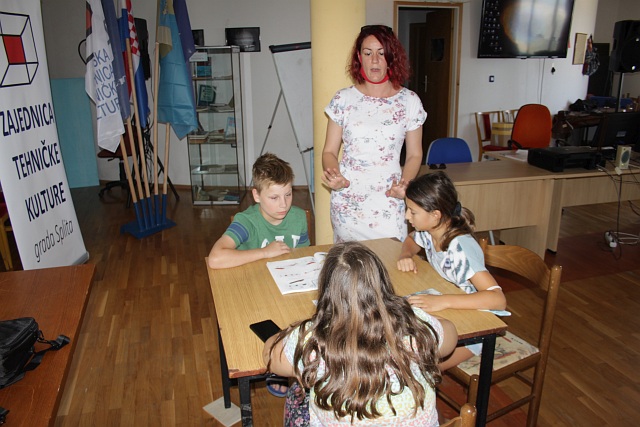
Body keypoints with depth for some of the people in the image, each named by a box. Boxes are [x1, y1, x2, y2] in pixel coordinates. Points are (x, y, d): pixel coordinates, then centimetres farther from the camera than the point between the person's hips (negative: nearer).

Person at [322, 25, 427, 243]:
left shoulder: (409, 101, 2)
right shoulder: (343, 99, 2)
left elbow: (414, 155, 7)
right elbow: (329, 151, 5)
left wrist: (404, 183, -11)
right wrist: (332, 175, -15)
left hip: (389, 203, 0)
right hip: (347, 203, 1)